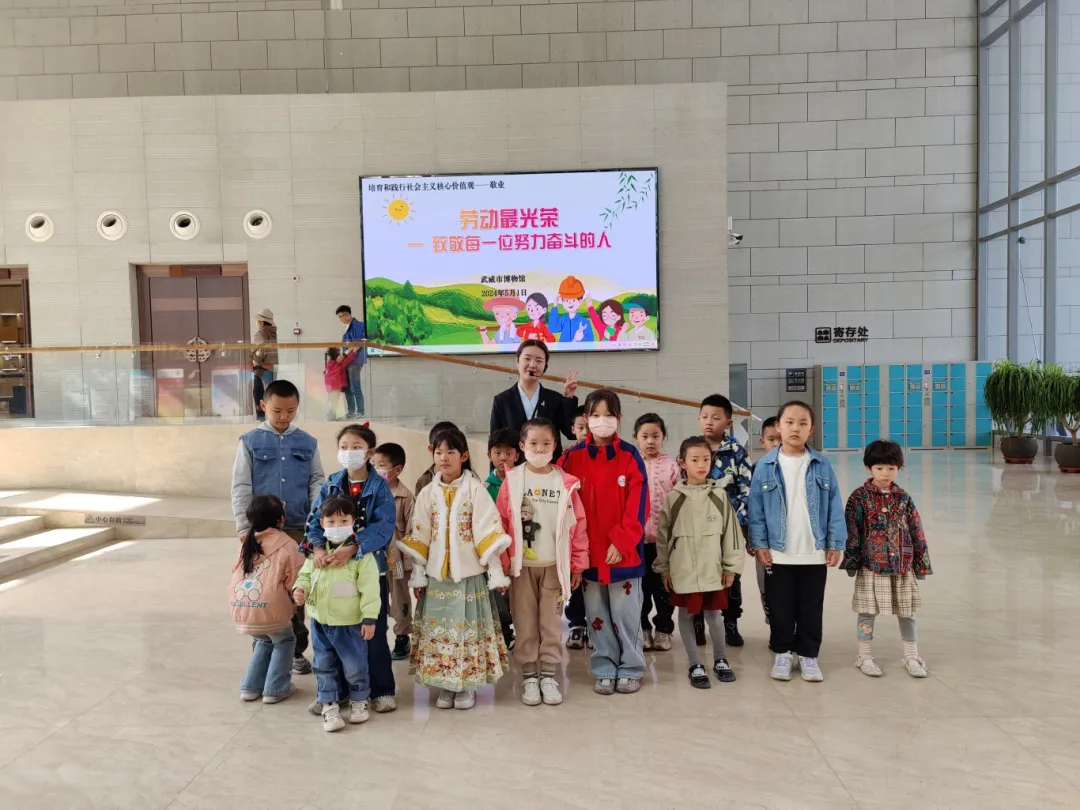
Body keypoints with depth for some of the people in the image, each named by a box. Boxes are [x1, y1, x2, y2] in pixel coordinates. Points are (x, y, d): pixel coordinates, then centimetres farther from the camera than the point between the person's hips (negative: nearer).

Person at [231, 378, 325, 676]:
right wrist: (244, 526, -7)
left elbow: (317, 481, 7)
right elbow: (241, 487, -1)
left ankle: (296, 650, 21)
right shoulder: (250, 442, 2)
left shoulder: (308, 443, 7)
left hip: (298, 528, 1)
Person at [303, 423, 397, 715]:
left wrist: (352, 548, -30)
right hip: (333, 569, 3)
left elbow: (384, 526, -17)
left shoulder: (379, 486, -5)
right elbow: (316, 519, -4)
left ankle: (382, 690, 21)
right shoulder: (331, 485, 5)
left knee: (373, 633, 5)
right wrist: (317, 548, -24)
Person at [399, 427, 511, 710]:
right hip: (436, 573, 3)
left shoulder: (475, 489, -4)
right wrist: (418, 574, 5)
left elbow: (488, 532, -6)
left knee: (468, 626, 2)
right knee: (438, 627, 5)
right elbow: (418, 537, 6)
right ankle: (444, 685, 18)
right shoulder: (427, 493, 4)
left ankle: (467, 685, 15)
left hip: (469, 573, -2)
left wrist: (496, 572, -7)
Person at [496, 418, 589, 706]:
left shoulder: (565, 482, -1)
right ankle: (529, 676, 20)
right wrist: (503, 562, -7)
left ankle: (549, 676, 20)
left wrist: (577, 564, 0)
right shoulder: (512, 480, -4)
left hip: (554, 565, 1)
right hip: (522, 565, -1)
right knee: (525, 624, 8)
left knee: (551, 624, 8)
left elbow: (577, 523, 1)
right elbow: (501, 524, -3)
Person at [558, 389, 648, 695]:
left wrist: (621, 542, -14)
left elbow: (637, 505, -7)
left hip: (624, 552, -2)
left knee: (625, 614, 7)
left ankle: (631, 670, 23)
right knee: (597, 616, 12)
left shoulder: (630, 456, -4)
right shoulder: (572, 457, 0)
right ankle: (604, 670, 25)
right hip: (588, 552, 2)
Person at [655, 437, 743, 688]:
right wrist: (664, 568, 3)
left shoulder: (719, 494, 0)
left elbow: (730, 530, 3)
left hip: (713, 569, 1)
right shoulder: (673, 497, -3)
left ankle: (720, 660, 31)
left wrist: (731, 566, 3)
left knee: (713, 615, 9)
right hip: (683, 570, 0)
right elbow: (662, 535, 2)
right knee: (686, 615, 8)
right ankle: (695, 666, 23)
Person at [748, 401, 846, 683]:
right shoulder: (766, 466, -4)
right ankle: (782, 653, 26)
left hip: (814, 553, 1)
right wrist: (759, 543, -7)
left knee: (811, 609, 12)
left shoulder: (822, 465, -1)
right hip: (778, 554, -1)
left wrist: (836, 543, -2)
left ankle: (808, 654, 26)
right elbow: (755, 507, -3)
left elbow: (834, 506, 1)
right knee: (780, 609, 11)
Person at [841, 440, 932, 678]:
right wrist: (851, 561, -9)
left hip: (903, 566, 3)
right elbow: (851, 531, -6)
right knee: (867, 612, 6)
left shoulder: (904, 499, 4)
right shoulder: (859, 498, -5)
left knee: (906, 612, 12)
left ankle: (912, 657, 25)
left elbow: (917, 532, 8)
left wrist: (921, 562, 6)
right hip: (871, 566, -3)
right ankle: (865, 657, 19)